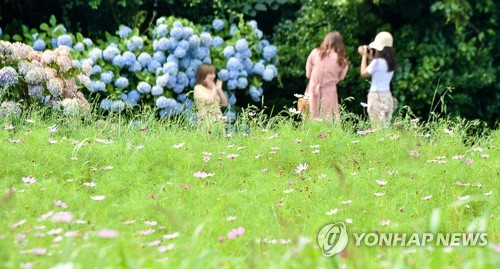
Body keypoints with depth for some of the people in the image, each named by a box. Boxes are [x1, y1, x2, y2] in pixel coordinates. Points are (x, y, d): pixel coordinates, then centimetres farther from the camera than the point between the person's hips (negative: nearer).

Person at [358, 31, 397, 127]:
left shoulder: (377, 62, -15)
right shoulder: (391, 62, 6)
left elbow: (363, 73, -4)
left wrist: (364, 56, 4)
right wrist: (370, 57, 19)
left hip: (376, 96, -7)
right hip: (387, 96, 7)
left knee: (377, 127, -6)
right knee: (385, 126, 9)